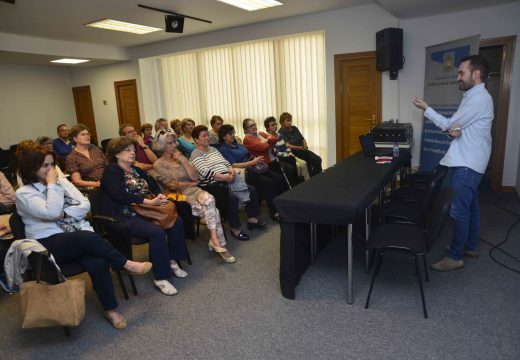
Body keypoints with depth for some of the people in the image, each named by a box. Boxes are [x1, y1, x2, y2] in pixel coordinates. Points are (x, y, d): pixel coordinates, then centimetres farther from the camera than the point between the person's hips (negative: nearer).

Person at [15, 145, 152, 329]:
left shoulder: (62, 181, 14)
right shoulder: (23, 194, 0)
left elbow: (85, 205, 6)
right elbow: (52, 212, -17)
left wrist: (63, 213, -9)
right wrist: (51, 184, -8)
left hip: (80, 237, 4)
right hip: (49, 244, -3)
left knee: (98, 263, -28)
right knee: (88, 237, -35)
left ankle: (111, 310, -15)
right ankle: (127, 264, -18)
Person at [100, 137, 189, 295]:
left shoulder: (136, 170, 20)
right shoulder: (111, 172, -5)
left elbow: (153, 185, 14)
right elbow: (121, 195, -21)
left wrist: (159, 196, -11)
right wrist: (150, 202, -24)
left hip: (144, 211, 8)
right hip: (125, 217, -8)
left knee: (177, 221, -8)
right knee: (157, 232, -30)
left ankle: (172, 261, 6)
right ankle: (160, 278, -19)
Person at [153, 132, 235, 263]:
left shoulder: (180, 157, 18)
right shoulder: (158, 164, 4)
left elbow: (195, 177, 5)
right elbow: (172, 185, -6)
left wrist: (183, 161, -1)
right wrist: (190, 184, 3)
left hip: (194, 191, 4)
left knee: (209, 199, -30)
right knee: (212, 210, -28)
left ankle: (214, 241, -24)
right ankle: (218, 243, -19)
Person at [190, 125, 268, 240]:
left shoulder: (213, 149, 20)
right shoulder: (196, 155, -7)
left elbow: (226, 162, 18)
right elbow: (206, 173, -20)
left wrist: (231, 170, -5)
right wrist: (225, 177, -23)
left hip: (227, 179, 9)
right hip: (212, 185, -9)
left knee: (251, 189, -2)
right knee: (232, 197, -33)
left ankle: (252, 219, 7)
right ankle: (235, 229, -18)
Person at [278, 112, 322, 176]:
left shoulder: (294, 128, 15)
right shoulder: (281, 132, -7)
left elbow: (303, 139, 19)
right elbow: (288, 146, -17)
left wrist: (305, 145, -4)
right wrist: (300, 147, -21)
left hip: (303, 150, 7)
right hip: (293, 152, -7)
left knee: (318, 159, -14)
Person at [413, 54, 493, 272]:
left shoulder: (480, 99, -18)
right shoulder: (472, 96, 15)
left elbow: (449, 124, -13)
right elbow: (456, 124, 14)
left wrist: (425, 109, -1)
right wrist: (453, 129, -12)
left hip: (467, 164, -10)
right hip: (467, 162, 10)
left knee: (458, 210, -5)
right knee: (470, 206, 18)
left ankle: (455, 257, 4)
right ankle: (470, 247, 31)